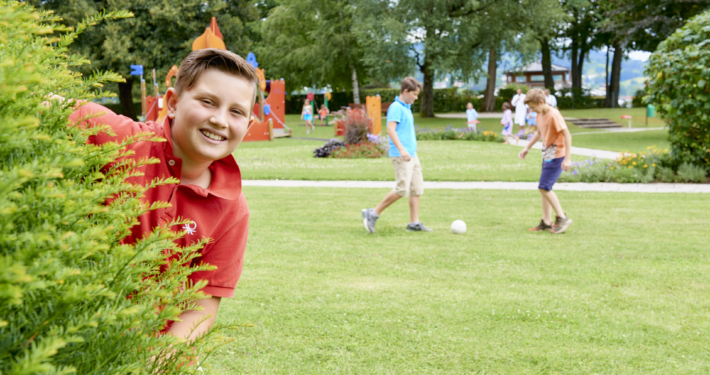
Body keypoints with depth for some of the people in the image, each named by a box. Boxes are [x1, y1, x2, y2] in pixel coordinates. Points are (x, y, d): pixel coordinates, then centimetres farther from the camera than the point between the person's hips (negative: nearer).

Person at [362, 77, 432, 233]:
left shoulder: (406, 108, 18)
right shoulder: (396, 107, -11)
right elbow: (390, 129, -22)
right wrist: (401, 149, -29)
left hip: (412, 155, 10)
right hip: (401, 156, -10)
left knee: (417, 188, 7)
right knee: (402, 189, -12)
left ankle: (414, 223, 10)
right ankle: (373, 214, -2)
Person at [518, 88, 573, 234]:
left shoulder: (554, 115, -20)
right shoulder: (540, 115, 8)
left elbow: (567, 135, -21)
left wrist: (567, 158, -24)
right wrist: (527, 148, 23)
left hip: (556, 156, -9)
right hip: (547, 155, 9)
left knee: (544, 187, -12)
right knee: (545, 188, 9)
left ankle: (562, 218, -4)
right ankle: (546, 222, 14)